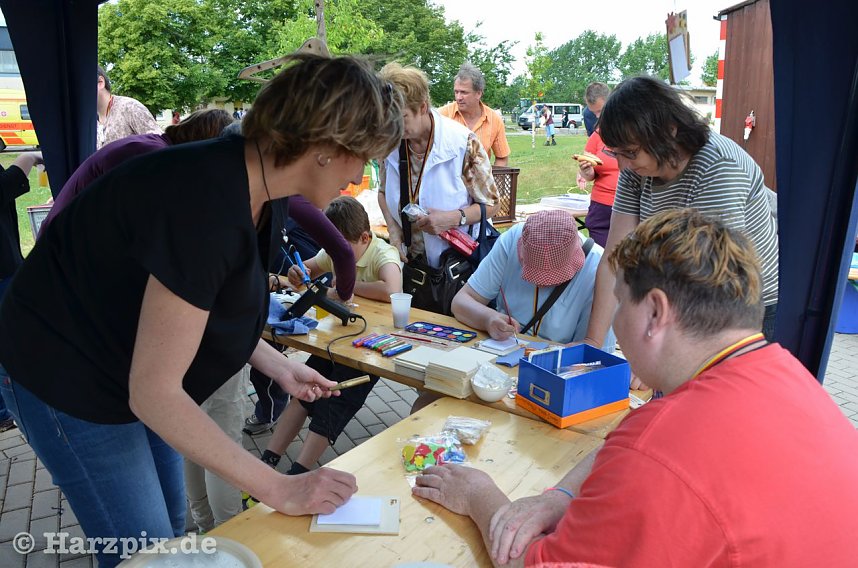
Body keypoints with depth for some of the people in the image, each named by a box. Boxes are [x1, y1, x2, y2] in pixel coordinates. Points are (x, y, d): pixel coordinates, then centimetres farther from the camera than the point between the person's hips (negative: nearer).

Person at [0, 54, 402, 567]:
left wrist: (278, 367, -3)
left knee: (171, 522, 19)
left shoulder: (246, 183, -6)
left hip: (133, 368, 8)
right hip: (67, 380, -8)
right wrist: (279, 489, -26)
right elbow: (154, 393, -30)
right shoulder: (208, 203, -34)